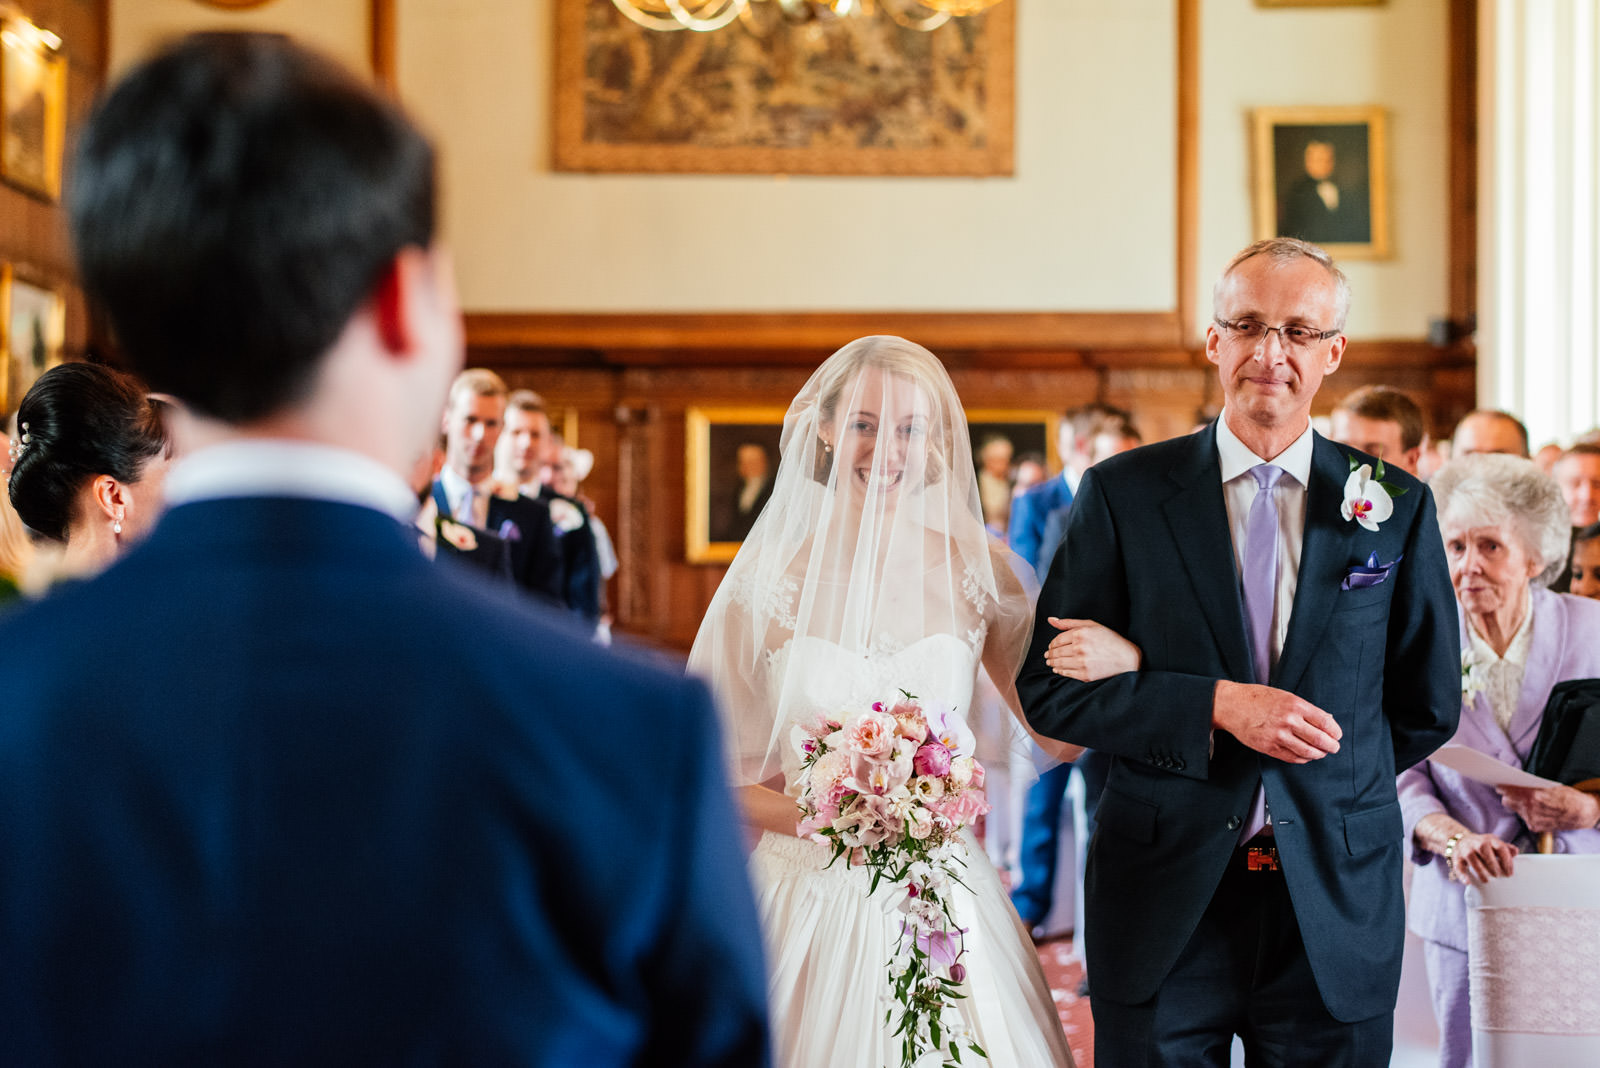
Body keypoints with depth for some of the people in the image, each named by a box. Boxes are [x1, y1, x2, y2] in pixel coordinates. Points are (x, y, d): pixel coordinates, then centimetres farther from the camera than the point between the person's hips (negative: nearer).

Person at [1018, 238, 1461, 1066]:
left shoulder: (1397, 508, 5)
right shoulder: (1121, 494, 1)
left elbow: (1426, 710, 11)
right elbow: (1049, 688, -4)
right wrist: (1217, 706, -14)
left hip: (1335, 900, 1)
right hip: (1162, 900, -1)